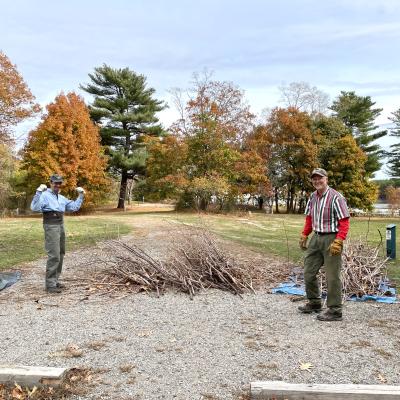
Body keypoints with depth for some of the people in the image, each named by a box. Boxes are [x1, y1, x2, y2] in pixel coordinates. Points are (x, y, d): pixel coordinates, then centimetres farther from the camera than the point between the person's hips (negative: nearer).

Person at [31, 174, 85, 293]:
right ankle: (50, 285, -8)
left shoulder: (61, 198, 18)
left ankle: (54, 280, 22)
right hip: (51, 226, -9)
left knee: (60, 254, 12)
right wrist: (38, 192, -30)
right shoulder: (45, 195, -7)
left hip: (61, 225, 9)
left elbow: (74, 207, 20)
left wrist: (81, 195, 16)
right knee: (54, 255, -13)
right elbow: (35, 208, -23)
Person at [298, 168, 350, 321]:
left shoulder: (336, 197, -13)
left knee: (332, 276, -2)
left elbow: (345, 221, -15)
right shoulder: (312, 197, 10)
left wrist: (338, 242, -23)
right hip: (316, 238, 8)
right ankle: (314, 303, 32)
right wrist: (304, 236, 14)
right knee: (309, 272, 13)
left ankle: (335, 311, 10)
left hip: (331, 238, -8)